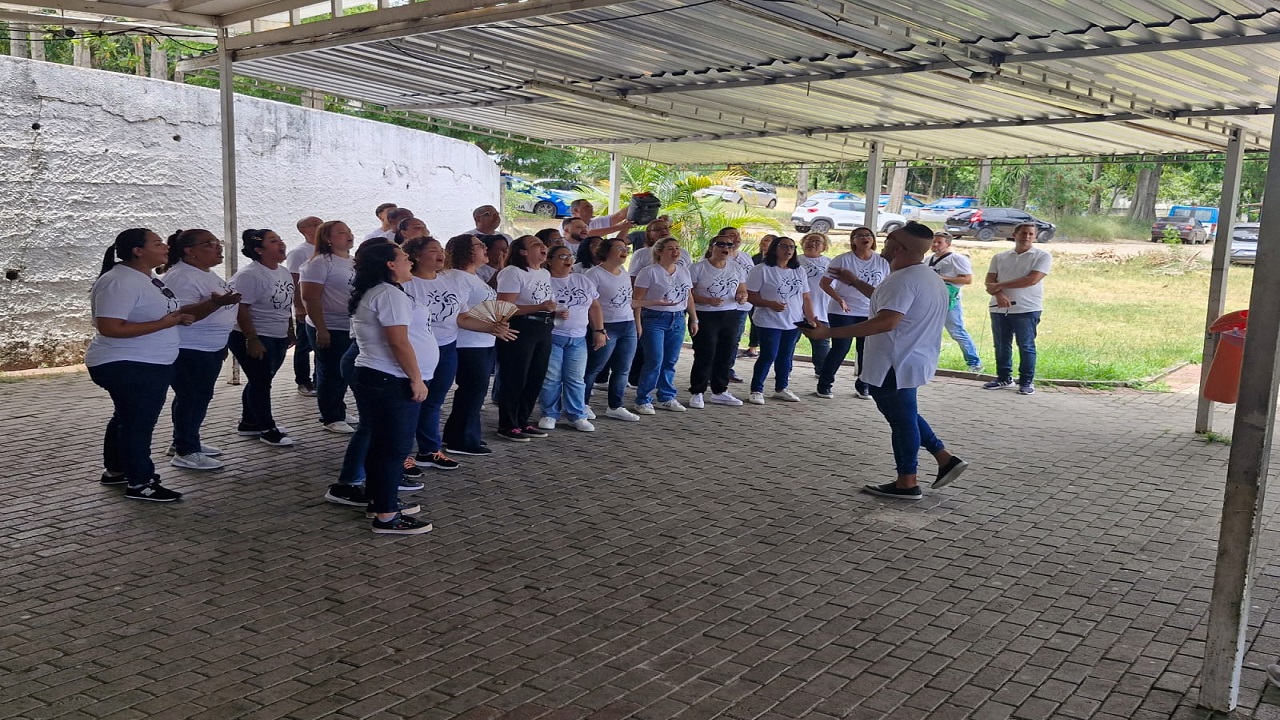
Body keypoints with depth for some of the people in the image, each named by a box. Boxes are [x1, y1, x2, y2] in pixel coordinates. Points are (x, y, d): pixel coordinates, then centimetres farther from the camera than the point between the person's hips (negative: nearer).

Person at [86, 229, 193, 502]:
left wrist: (178, 317, 3)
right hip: (126, 366, -11)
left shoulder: (145, 277, 9)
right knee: (138, 422, -2)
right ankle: (139, 484, 9)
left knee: (127, 418, 22)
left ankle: (115, 470, 37)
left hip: (150, 365, 11)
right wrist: (163, 324, -26)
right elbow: (109, 327, -29)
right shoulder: (119, 282, -23)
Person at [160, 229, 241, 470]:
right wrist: (216, 302, -40)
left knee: (198, 397, 17)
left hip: (209, 350, 10)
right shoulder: (181, 277, -20)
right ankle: (185, 452, 4)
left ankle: (185, 441, 29)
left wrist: (221, 346, 24)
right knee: (192, 399, -4)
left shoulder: (205, 274, 12)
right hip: (189, 351, -10)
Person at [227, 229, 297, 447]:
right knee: (261, 382, -2)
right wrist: (252, 339, -23)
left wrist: (289, 330, 19)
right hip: (252, 338, -9)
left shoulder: (284, 271, 9)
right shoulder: (249, 275, -18)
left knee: (261, 380, 16)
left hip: (278, 338, 9)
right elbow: (240, 309, -21)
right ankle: (268, 429, 7)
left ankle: (249, 423, 29)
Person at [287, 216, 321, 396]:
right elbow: (294, 283, -12)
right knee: (304, 347, 4)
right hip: (306, 309, -6)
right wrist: (299, 308, -16)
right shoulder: (298, 253, -8)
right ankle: (303, 383, 12)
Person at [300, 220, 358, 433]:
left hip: (352, 328, 8)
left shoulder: (353, 262, 12)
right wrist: (321, 329, -21)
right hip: (330, 329, -7)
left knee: (344, 373, 16)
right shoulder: (320, 262, -12)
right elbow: (310, 298, -17)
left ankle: (339, 413, 29)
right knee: (331, 373, 2)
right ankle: (331, 419, 13)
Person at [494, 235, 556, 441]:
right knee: (515, 379, -2)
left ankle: (523, 422, 25)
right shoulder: (512, 272, -12)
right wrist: (539, 307, -26)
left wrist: (556, 311, 8)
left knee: (536, 378, 12)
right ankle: (507, 426, 9)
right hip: (520, 330, -9)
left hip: (543, 330, 9)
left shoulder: (546, 274, 15)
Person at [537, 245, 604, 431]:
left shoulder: (583, 281, 11)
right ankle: (549, 415, 12)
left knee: (575, 379, 6)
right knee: (550, 379, -1)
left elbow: (594, 307, 14)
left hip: (578, 339, 4)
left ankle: (577, 416, 12)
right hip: (551, 337, -4)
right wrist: (553, 313, -24)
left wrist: (599, 331, 8)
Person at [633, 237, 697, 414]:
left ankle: (667, 398, 20)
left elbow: (689, 298, 17)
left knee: (670, 361, 8)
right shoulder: (649, 272, -9)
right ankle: (643, 400, 2)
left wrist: (694, 320, 13)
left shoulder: (684, 271, 11)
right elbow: (636, 300, -11)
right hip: (654, 320, -6)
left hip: (678, 320, 6)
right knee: (655, 361, -9)